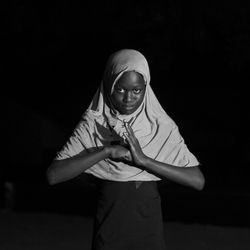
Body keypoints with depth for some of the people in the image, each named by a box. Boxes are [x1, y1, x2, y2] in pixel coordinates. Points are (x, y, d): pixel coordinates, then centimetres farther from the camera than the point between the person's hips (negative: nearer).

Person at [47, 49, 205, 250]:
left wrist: (144, 160, -21)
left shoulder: (162, 127, -6)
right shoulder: (93, 124, -6)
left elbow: (198, 181, -13)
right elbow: (53, 175, -15)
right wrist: (106, 151, -21)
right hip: (108, 226, 0)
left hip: (148, 227, 1)